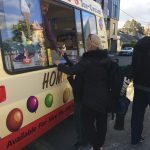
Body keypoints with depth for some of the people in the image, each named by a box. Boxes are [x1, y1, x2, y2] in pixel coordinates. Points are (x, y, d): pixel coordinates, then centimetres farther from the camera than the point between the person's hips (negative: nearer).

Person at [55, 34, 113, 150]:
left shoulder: (87, 60, -19)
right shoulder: (107, 59, 2)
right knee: (102, 121, 19)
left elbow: (71, 71, -16)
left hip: (91, 98, -6)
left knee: (88, 122, 11)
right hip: (104, 96, 7)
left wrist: (59, 65, -1)